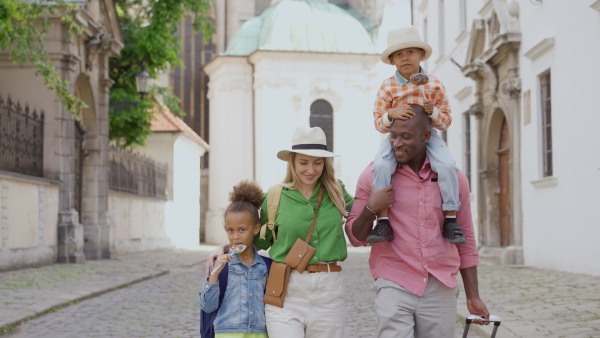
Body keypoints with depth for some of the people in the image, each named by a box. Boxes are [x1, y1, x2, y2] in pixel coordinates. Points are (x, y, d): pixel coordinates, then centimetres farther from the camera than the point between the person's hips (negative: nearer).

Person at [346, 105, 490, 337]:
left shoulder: (453, 178, 5)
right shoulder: (374, 175, 0)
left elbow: (466, 241, 12)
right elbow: (355, 238, 5)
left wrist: (473, 297, 12)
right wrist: (370, 209, -15)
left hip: (441, 291, 2)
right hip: (395, 287, -2)